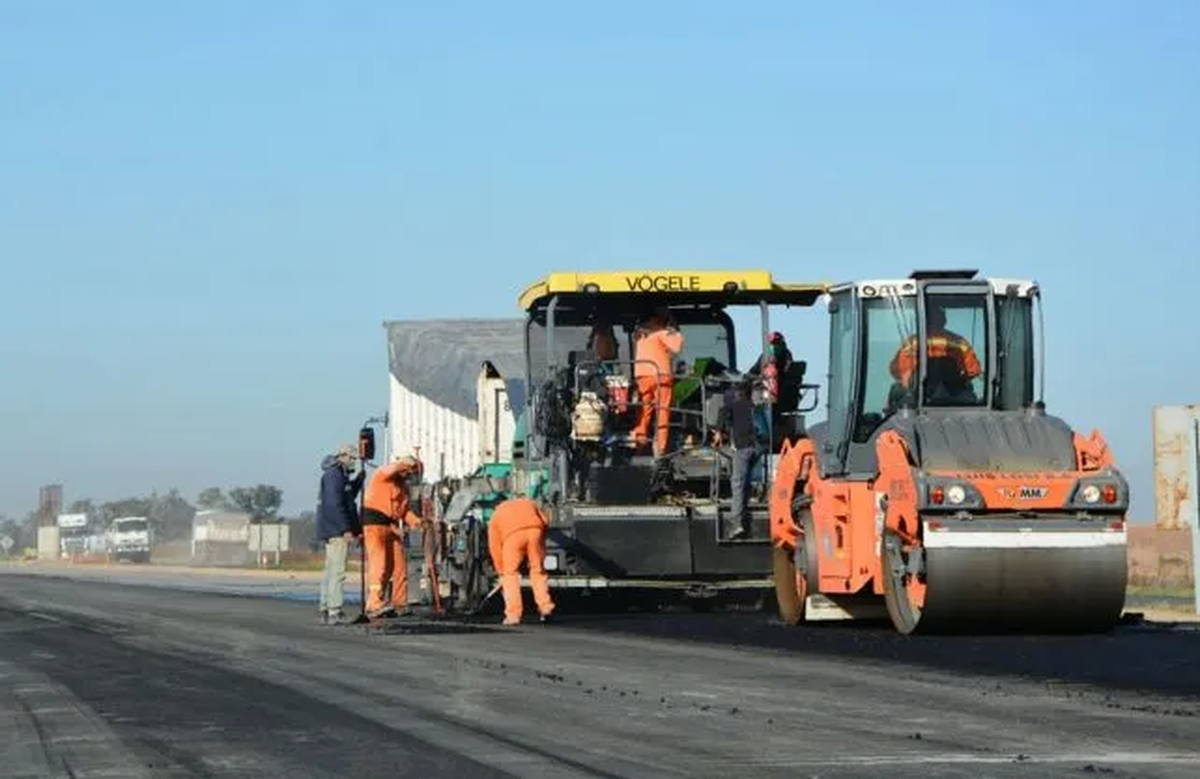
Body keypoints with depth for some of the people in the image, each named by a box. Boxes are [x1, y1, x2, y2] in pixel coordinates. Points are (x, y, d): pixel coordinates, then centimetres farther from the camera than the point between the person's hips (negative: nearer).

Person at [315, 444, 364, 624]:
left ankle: (325, 610, 16)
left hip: (331, 530, 11)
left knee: (330, 571, 13)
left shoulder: (340, 475, 18)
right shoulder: (334, 475, -14)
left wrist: (359, 480, 16)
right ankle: (335, 612, -16)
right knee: (337, 571, -12)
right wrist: (346, 529, -23)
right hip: (336, 530, -11)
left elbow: (348, 497, 28)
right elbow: (334, 504, -22)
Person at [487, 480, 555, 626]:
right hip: (534, 530, 2)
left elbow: (494, 546, 29)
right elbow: (544, 522, 24)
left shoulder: (496, 515, 34)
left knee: (510, 574, 10)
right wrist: (540, 545, 31)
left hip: (513, 535, -2)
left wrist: (502, 571, 34)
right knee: (538, 570, 16)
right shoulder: (529, 504, 40)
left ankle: (513, 614, 5)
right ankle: (545, 607, 11)